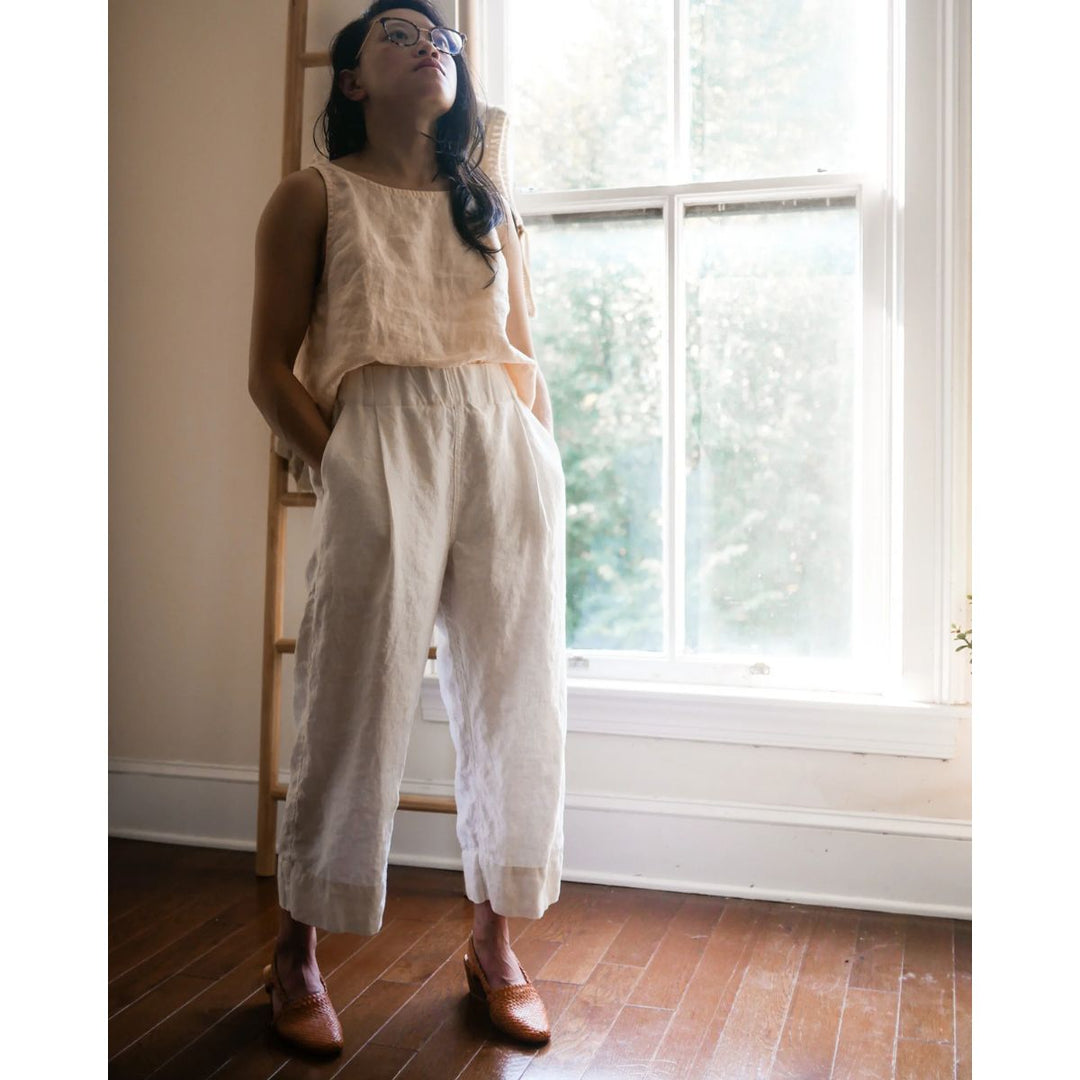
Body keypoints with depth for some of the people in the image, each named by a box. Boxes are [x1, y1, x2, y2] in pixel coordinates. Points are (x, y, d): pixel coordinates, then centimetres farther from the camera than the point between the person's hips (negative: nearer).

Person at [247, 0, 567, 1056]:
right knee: (355, 702, -4)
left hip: (510, 453, 4)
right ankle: (295, 956, 14)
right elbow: (270, 367, 3)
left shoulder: (488, 207, 22)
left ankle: (495, 942, 19)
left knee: (516, 700, 2)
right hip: (380, 450, -4)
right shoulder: (313, 195, 10)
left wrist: (539, 472, 7)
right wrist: (341, 472, -6)